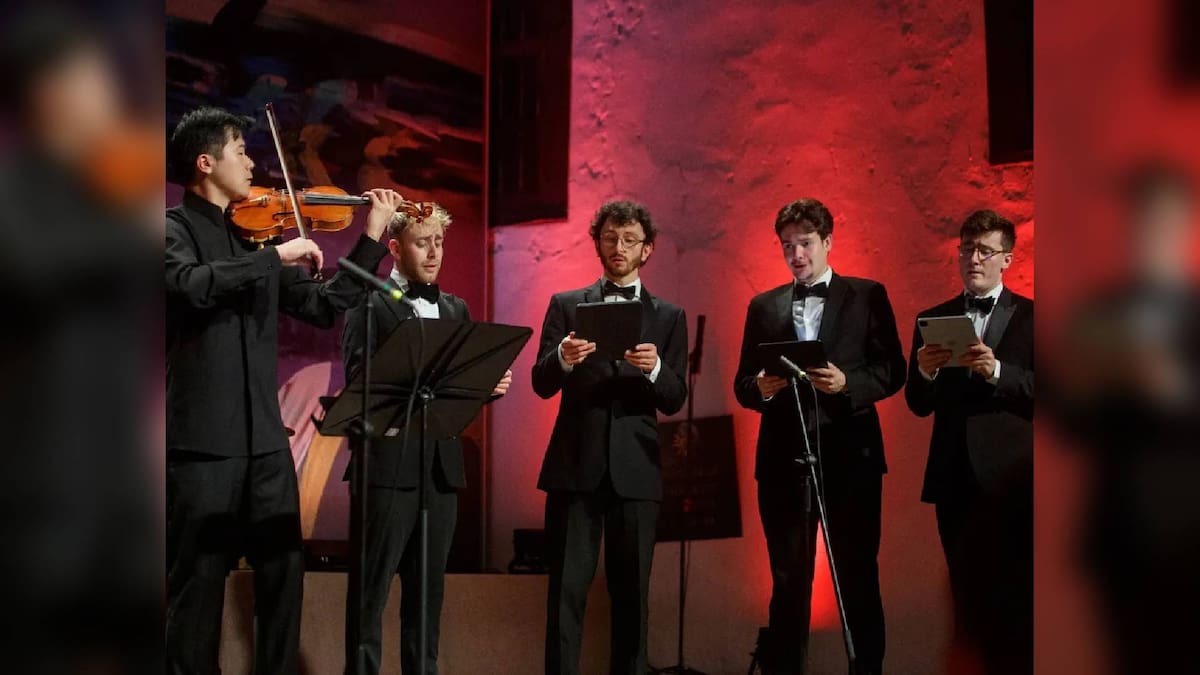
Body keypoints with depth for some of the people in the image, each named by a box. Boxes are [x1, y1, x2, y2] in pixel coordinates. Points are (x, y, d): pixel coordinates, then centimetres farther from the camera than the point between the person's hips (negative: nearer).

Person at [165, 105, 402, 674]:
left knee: (284, 573, 9)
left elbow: (324, 307, 17)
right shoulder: (175, 228, -3)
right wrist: (276, 256, -20)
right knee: (199, 583, 0)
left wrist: (373, 237, 14)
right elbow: (191, 285, -25)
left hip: (265, 438, 6)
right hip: (202, 438, -6)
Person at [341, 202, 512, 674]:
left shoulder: (455, 309, 17)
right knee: (372, 588, -2)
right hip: (389, 463, -6)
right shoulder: (369, 302, -2)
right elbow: (358, 381, -11)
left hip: (442, 464, 6)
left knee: (429, 586, 10)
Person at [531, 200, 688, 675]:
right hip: (576, 464, -1)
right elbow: (542, 384, 0)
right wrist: (563, 358, -22)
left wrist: (654, 368, -20)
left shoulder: (669, 317, 10)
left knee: (631, 591, 5)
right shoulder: (566, 306, 9)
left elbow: (674, 400, 2)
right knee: (567, 589, -3)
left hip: (634, 468, 1)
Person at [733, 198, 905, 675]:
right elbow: (742, 385, 11)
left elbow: (892, 371, 1)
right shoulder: (763, 306, 14)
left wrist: (847, 383, -16)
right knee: (789, 583, 6)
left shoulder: (868, 296, 7)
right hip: (784, 458, 2)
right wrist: (760, 388, -11)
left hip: (849, 456, -2)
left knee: (859, 580, 2)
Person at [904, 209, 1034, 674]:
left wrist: (997, 371, -22)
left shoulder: (1030, 316, 2)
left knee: (1014, 599, -10)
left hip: (1010, 477, -4)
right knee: (967, 596, 10)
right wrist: (925, 372, -13)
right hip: (954, 476, 4)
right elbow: (919, 405, 7)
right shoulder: (933, 319, 12)